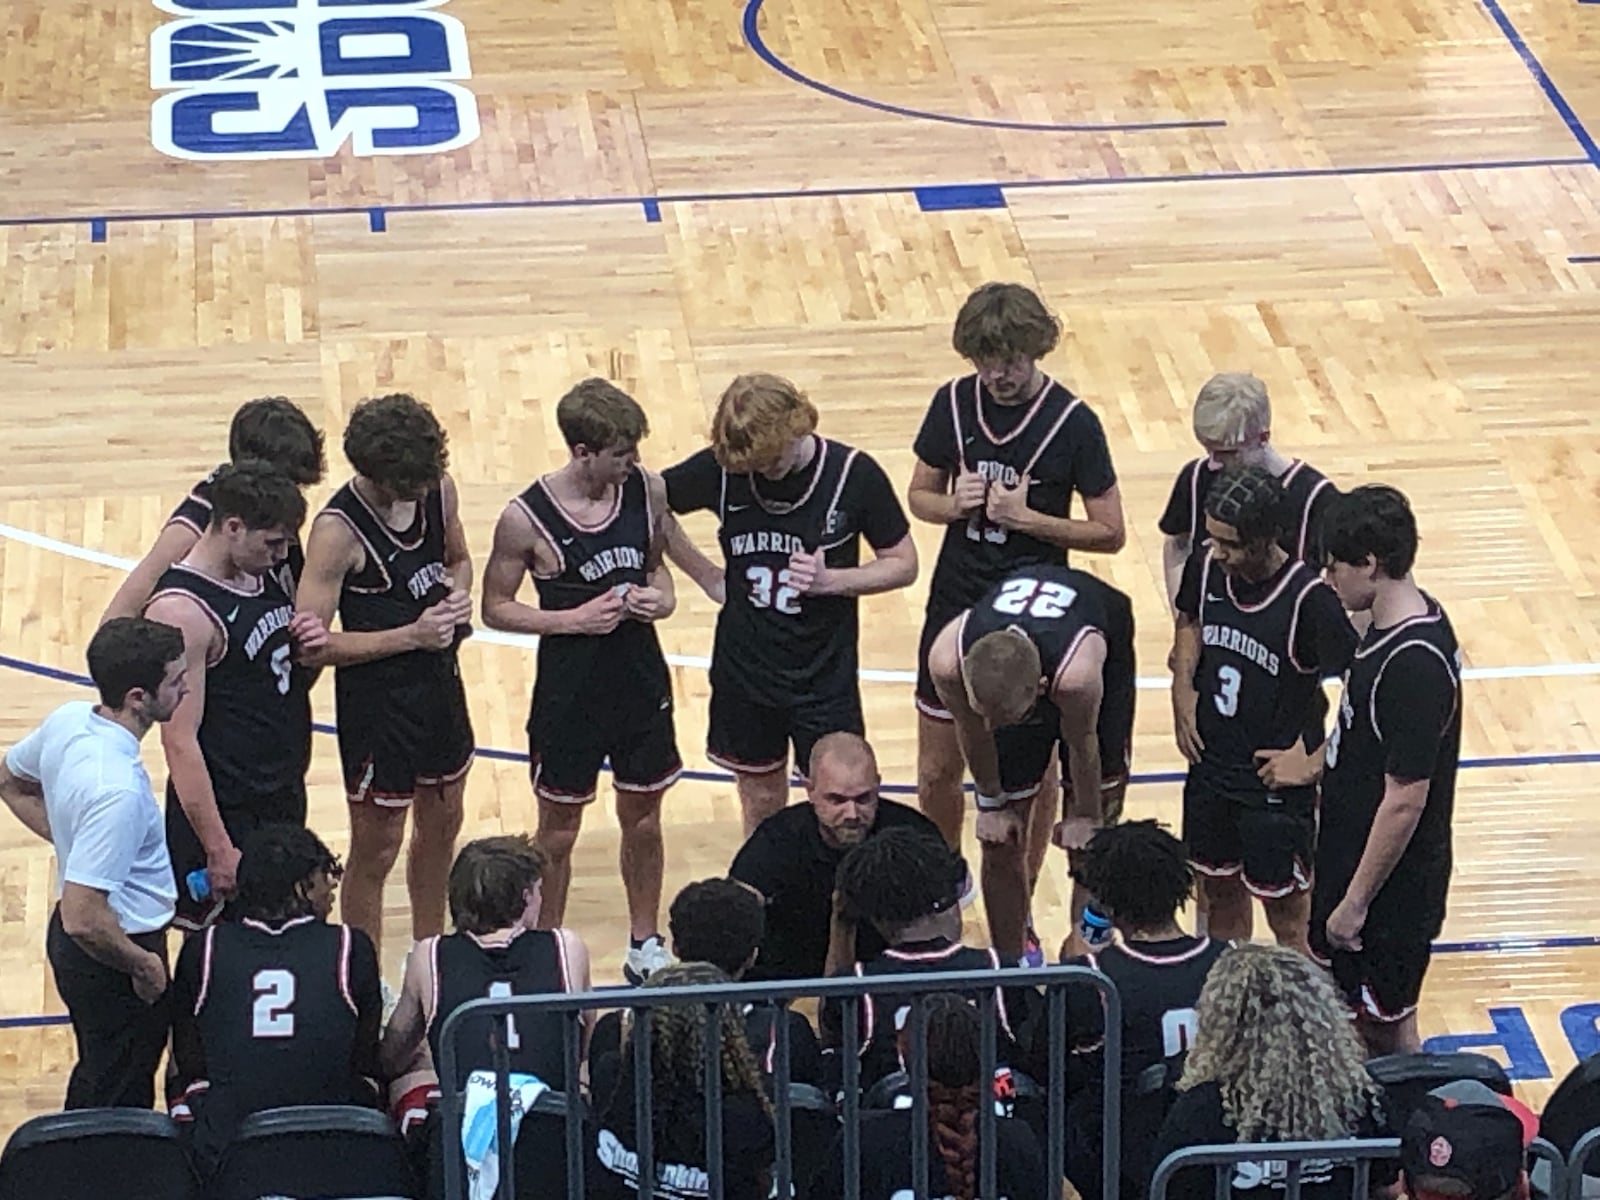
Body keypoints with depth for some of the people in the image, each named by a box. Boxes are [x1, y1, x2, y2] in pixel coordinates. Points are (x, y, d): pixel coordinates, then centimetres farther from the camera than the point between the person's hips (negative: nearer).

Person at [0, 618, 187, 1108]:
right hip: (111, 957, -9)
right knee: (118, 1104, 9)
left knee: (96, 1085, 27)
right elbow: (83, 919, -34)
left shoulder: (68, 720, -8)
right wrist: (145, 966, -19)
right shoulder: (117, 789, -35)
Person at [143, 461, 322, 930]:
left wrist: (309, 651, -5)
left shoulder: (266, 575, 4)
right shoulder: (183, 610, -22)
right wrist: (219, 851, -22)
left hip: (283, 798, 8)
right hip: (226, 813, -8)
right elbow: (181, 741, -22)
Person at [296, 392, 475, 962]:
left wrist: (457, 592, -9)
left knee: (441, 827, 22)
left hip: (439, 684, 7)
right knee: (376, 849, 7)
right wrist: (411, 636, -27)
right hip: (377, 701, -7)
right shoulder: (339, 530, -25)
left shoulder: (438, 489, -6)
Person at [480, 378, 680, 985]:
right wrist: (575, 620, -20)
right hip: (569, 695, -4)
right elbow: (495, 608, -9)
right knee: (559, 827, 12)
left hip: (641, 683, 4)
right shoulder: (527, 518, -20)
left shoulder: (647, 490, -7)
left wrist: (661, 595, -11)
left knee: (642, 816, 18)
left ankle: (645, 945, 36)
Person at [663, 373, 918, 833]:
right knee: (761, 805, 15)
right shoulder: (721, 468, -11)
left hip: (824, 677, -2)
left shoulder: (853, 474, -15)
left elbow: (903, 565, -5)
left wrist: (831, 579, -22)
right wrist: (707, 577, -1)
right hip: (743, 672, 2)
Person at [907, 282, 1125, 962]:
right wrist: (954, 504, -14)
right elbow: (920, 495, 9)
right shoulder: (954, 404, -4)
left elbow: (1109, 532, -9)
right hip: (956, 607, 3)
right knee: (937, 770, 11)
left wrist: (1026, 518, -21)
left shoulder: (1071, 423, -14)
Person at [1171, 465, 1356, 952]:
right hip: (1211, 769, 6)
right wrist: (1183, 696, 2)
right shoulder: (1207, 565, -8)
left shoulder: (1310, 598, -25)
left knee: (1288, 917, 6)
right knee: (1220, 893, 23)